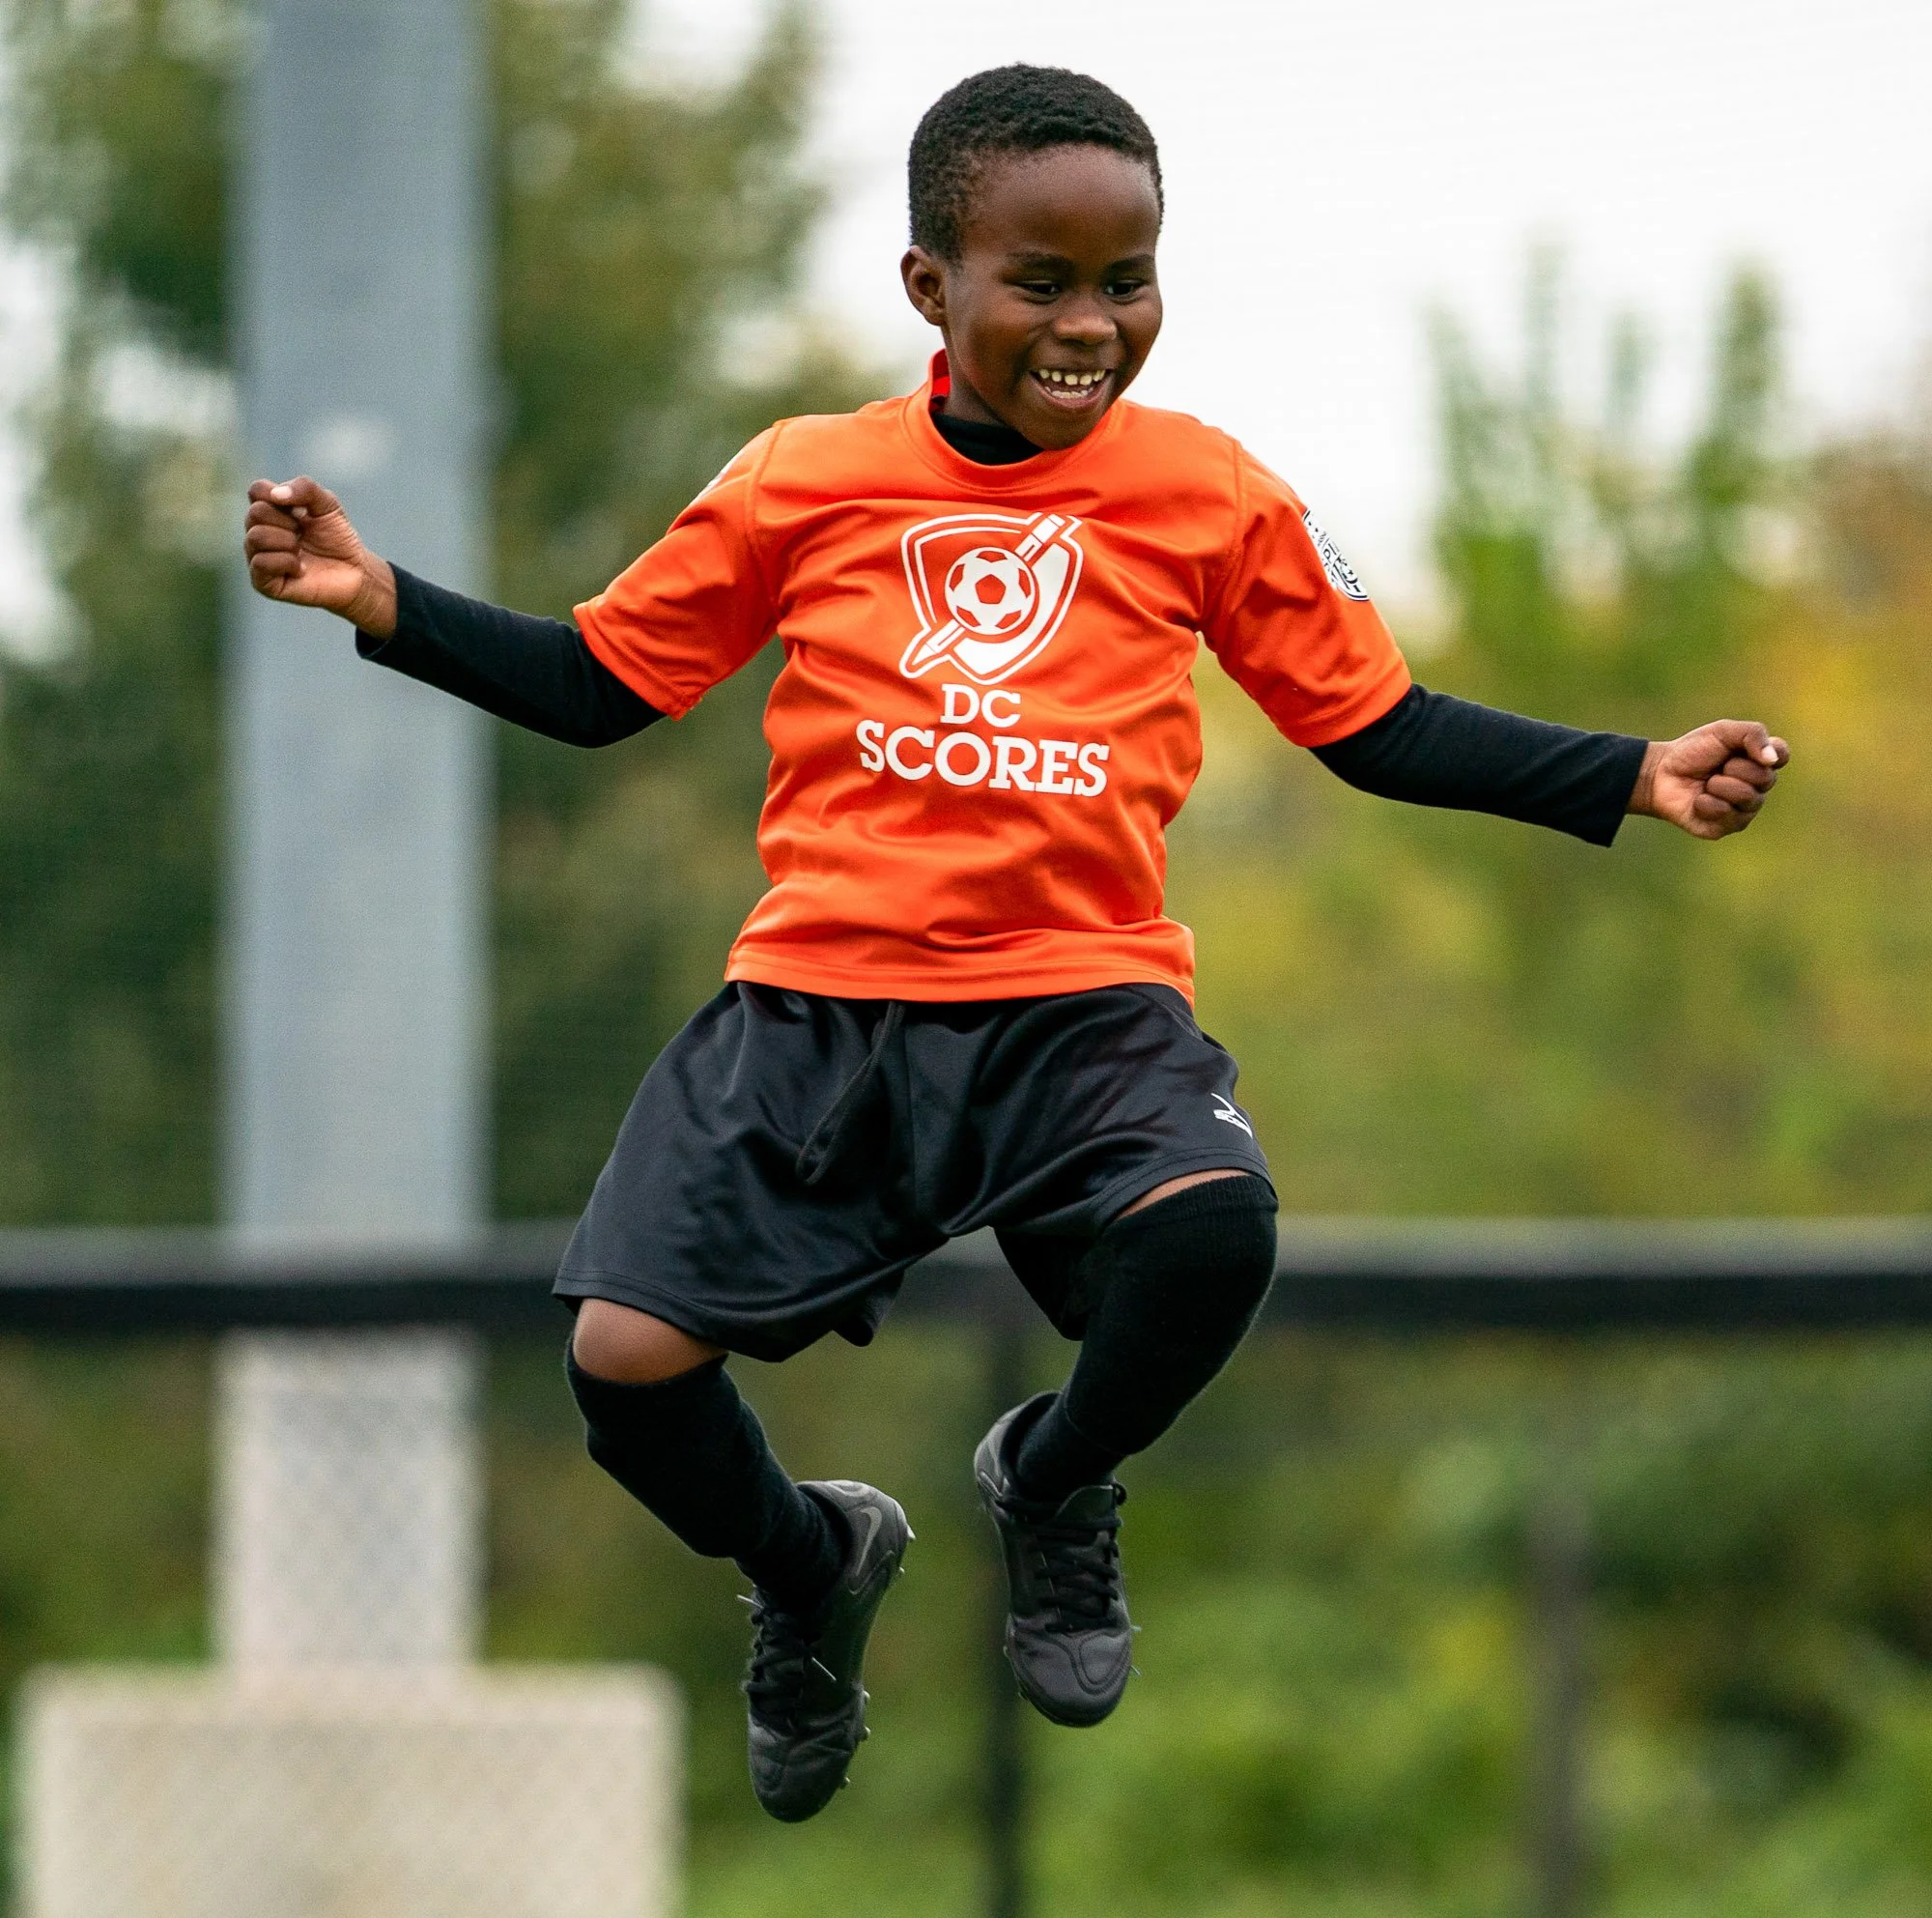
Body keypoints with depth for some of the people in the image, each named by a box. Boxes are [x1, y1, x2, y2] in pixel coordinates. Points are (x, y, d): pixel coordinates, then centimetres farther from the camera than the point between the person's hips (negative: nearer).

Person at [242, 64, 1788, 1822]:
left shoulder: (1210, 495, 6)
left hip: (1085, 1006, 0)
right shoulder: (804, 483, 5)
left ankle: (1056, 1481, 5)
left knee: (1211, 1228, -32)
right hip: (819, 1004, 0)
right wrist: (383, 604, 1)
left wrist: (1636, 781, 4)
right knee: (626, 1359, -16)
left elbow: (1382, 729, 13)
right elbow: (599, 683, 14)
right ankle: (809, 1565, 21)